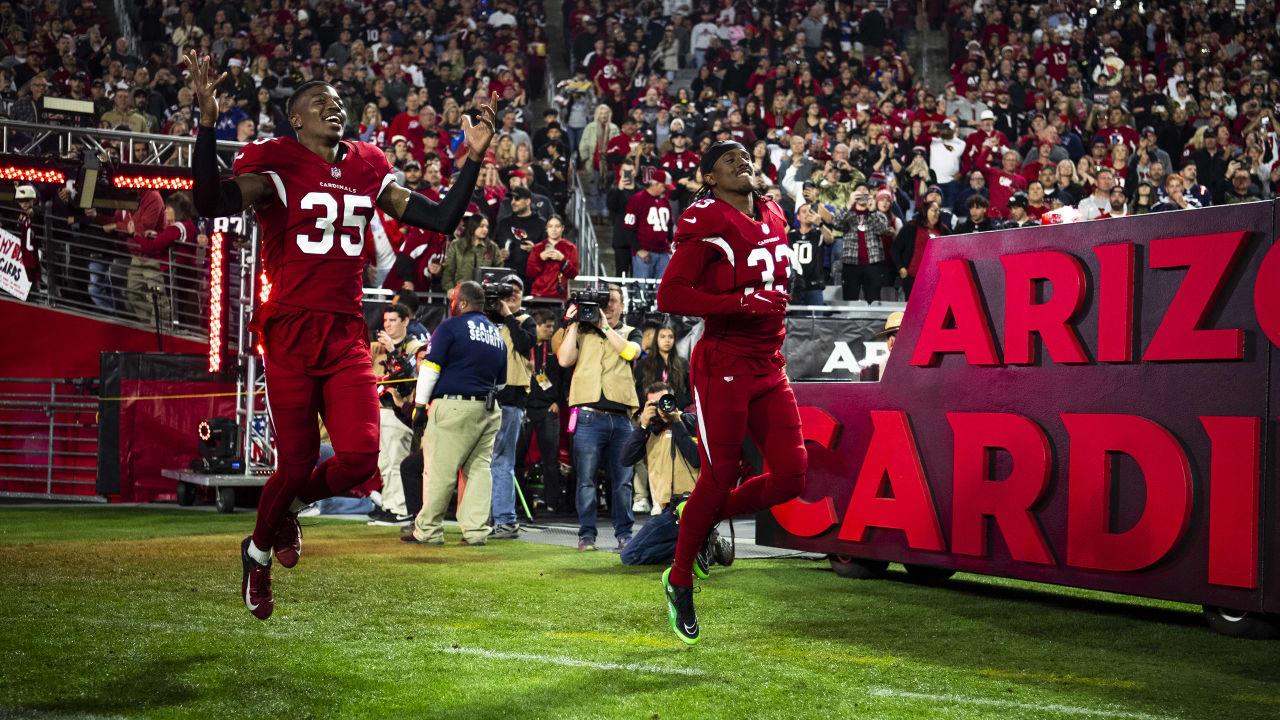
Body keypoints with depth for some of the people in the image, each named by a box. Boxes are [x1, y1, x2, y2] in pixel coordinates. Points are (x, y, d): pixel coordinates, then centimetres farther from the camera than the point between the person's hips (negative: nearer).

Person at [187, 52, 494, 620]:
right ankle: (258, 553, 29)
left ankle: (288, 508, 22)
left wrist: (473, 159, 8)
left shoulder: (367, 171, 13)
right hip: (291, 333, -4)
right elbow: (214, 205, -22)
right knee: (297, 462, -2)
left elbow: (442, 219, 15)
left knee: (361, 456, -11)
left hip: (347, 336, 4)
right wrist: (208, 122, -30)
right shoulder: (276, 166, -4)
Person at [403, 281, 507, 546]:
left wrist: (420, 406, -3)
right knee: (479, 469, 7)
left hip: (453, 407, -6)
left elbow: (430, 368, -6)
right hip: (489, 411, 6)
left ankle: (428, 531, 1)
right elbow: (500, 382, 24)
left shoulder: (451, 327, -3)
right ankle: (476, 531, 4)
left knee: (439, 471, -2)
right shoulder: (497, 335, 17)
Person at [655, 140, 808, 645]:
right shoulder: (707, 226, -11)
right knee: (720, 477, -3)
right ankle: (679, 581, 16)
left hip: (769, 371, 7)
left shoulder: (773, 219, 14)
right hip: (722, 369, -7)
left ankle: (711, 515, 24)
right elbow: (669, 297, -18)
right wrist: (744, 304, -21)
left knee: (791, 475, -1)